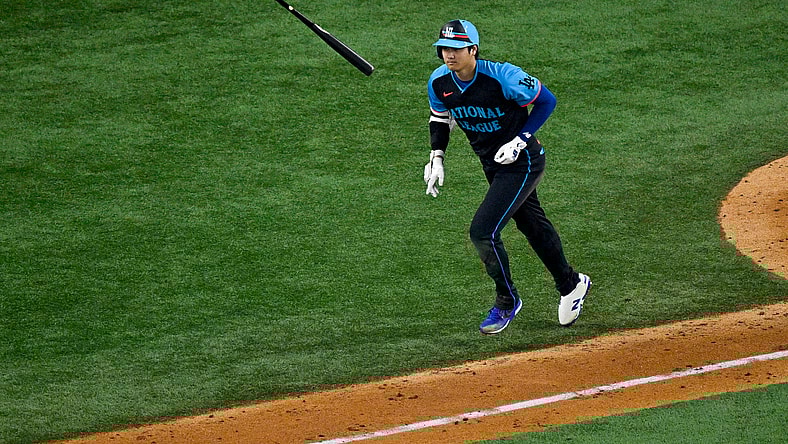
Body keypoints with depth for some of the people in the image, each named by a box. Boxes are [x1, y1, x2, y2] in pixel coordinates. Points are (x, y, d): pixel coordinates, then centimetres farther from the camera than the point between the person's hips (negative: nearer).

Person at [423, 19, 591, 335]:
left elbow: (546, 100, -15)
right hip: (492, 165, 7)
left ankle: (507, 302, 6)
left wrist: (521, 140, -21)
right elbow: (440, 117, 11)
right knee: (531, 225, 23)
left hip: (522, 163, -7)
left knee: (483, 231, -16)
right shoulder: (439, 82, -10)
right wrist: (436, 157, -2)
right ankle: (570, 285, 45)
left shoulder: (503, 77, -29)